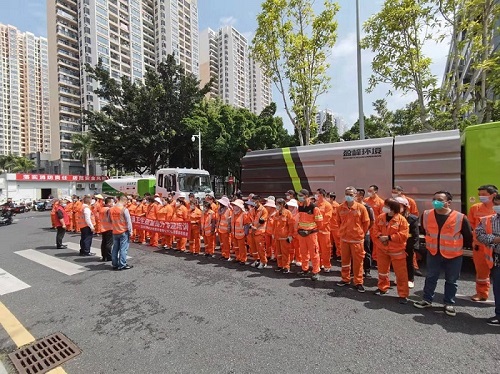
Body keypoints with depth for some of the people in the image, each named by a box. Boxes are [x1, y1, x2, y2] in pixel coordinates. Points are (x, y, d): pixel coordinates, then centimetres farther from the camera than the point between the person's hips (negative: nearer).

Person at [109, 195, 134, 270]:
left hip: (115, 232, 6)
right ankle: (122, 265, 3)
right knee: (123, 249, 0)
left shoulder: (111, 209, 2)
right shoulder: (124, 209, -15)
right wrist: (130, 231, -6)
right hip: (124, 232, -6)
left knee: (115, 248, 14)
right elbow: (128, 222, -13)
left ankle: (115, 264, 22)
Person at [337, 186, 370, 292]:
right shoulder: (340, 208, -2)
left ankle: (358, 282, 19)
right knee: (345, 260, 14)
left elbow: (366, 222, 0)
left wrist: (361, 233, 5)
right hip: (344, 238, 3)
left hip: (357, 239, -3)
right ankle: (345, 279, 29)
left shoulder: (361, 207, -9)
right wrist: (342, 231, 12)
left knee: (358, 261, 6)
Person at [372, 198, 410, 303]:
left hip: (397, 251, -4)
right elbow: (375, 230, 5)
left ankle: (403, 294, 16)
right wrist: (380, 236, -15)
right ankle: (382, 287, 36)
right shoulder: (380, 217, -1)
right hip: (382, 249, 5)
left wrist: (389, 237, -21)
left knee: (401, 273, 3)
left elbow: (403, 235, -19)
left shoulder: (401, 220, -15)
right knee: (382, 270, 18)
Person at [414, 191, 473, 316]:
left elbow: (468, 237, -1)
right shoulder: (426, 215, -10)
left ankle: (449, 303, 29)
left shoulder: (460, 218, -18)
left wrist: (459, 247, 7)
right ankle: (427, 300, 26)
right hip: (433, 253, 2)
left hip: (454, 255, -2)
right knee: (430, 277, 12)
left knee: (451, 281, 13)